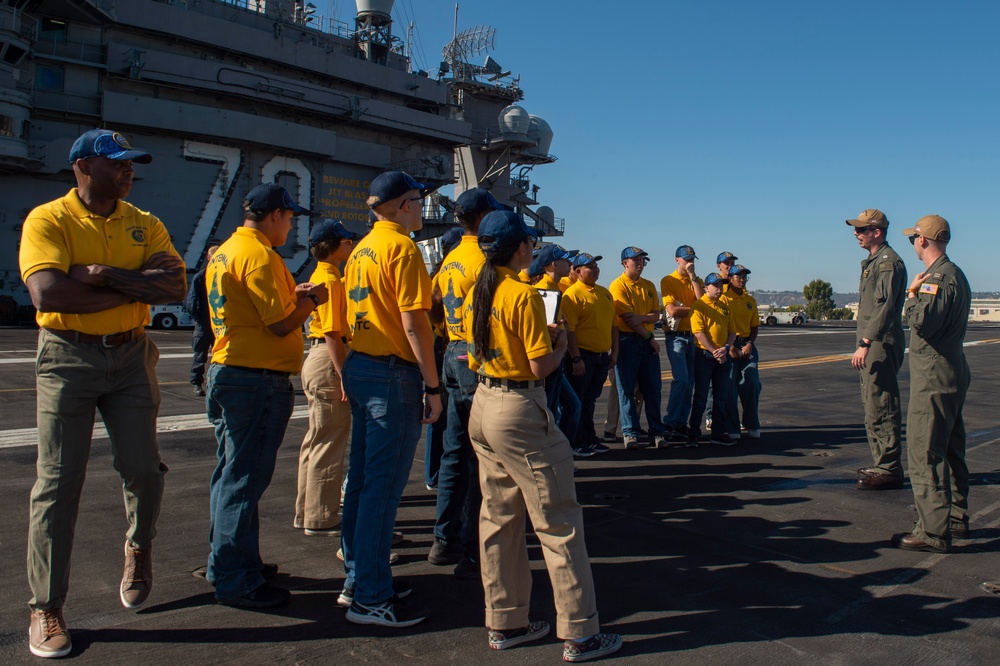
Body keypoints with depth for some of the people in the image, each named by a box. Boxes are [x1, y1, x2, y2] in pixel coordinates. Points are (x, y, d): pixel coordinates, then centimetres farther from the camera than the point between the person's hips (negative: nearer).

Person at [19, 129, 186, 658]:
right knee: (58, 481, 1)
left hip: (131, 356, 3)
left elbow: (175, 287, -9)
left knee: (141, 469, 5)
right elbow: (46, 294, -21)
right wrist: (137, 288, -15)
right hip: (68, 358, -3)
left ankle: (139, 546, 36)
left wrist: (106, 275, -19)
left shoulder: (144, 224, 6)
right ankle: (46, 607, 13)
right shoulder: (47, 220, -5)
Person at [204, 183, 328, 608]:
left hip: (225, 372, 10)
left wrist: (292, 296, 13)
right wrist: (309, 300, -2)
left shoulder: (224, 252, 15)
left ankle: (225, 563, 31)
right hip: (258, 380, -10)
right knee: (245, 478, -3)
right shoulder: (259, 255, -15)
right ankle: (237, 581, 7)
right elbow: (281, 324, -18)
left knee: (232, 473, 18)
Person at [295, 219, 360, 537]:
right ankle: (321, 519, 5)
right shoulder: (330, 279, -14)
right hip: (328, 361, -11)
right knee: (329, 442, -3)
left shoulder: (321, 276, 16)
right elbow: (333, 332, -21)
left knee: (316, 440, 16)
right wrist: (343, 376, -22)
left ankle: (307, 512, 27)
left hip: (318, 359, 11)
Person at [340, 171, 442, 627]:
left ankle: (358, 580, 26)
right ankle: (371, 599, 5)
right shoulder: (402, 248, -11)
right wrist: (432, 386, -14)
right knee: (383, 486, -3)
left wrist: (352, 375, 20)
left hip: (358, 367, 9)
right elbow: (414, 323, -17)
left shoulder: (361, 250, 15)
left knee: (362, 479, 15)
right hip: (393, 373, -9)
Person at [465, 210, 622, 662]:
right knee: (559, 522, 1)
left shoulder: (477, 294, 8)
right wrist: (561, 344, 3)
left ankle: (505, 623, 25)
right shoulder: (524, 295, -16)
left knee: (499, 518, 15)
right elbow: (540, 367, -18)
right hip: (520, 413, -8)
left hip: (483, 406, 9)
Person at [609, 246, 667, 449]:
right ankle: (630, 432, 6)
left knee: (652, 388, 5)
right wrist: (650, 337, -9)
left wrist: (640, 318, -14)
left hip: (647, 341, 5)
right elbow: (626, 317, -12)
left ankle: (657, 431, 12)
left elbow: (656, 315, 8)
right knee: (627, 389, -1)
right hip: (627, 341, -5)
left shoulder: (649, 286, 15)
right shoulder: (618, 286, -5)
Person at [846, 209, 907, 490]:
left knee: (880, 408, -8)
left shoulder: (888, 261, -13)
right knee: (872, 406, 15)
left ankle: (889, 470, -2)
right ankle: (880, 464, 25)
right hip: (872, 344, 11)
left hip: (881, 344, -11)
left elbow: (885, 307, -23)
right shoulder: (872, 261, 18)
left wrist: (865, 343, -27)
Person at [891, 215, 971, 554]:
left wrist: (912, 294, -15)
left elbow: (922, 321, -29)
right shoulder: (955, 274, 16)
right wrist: (917, 294, 19)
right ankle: (956, 519, 29)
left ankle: (933, 531, -4)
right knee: (950, 451, 18)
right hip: (953, 375, 11)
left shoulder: (938, 278, -18)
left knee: (924, 455, -7)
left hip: (933, 379, -11)